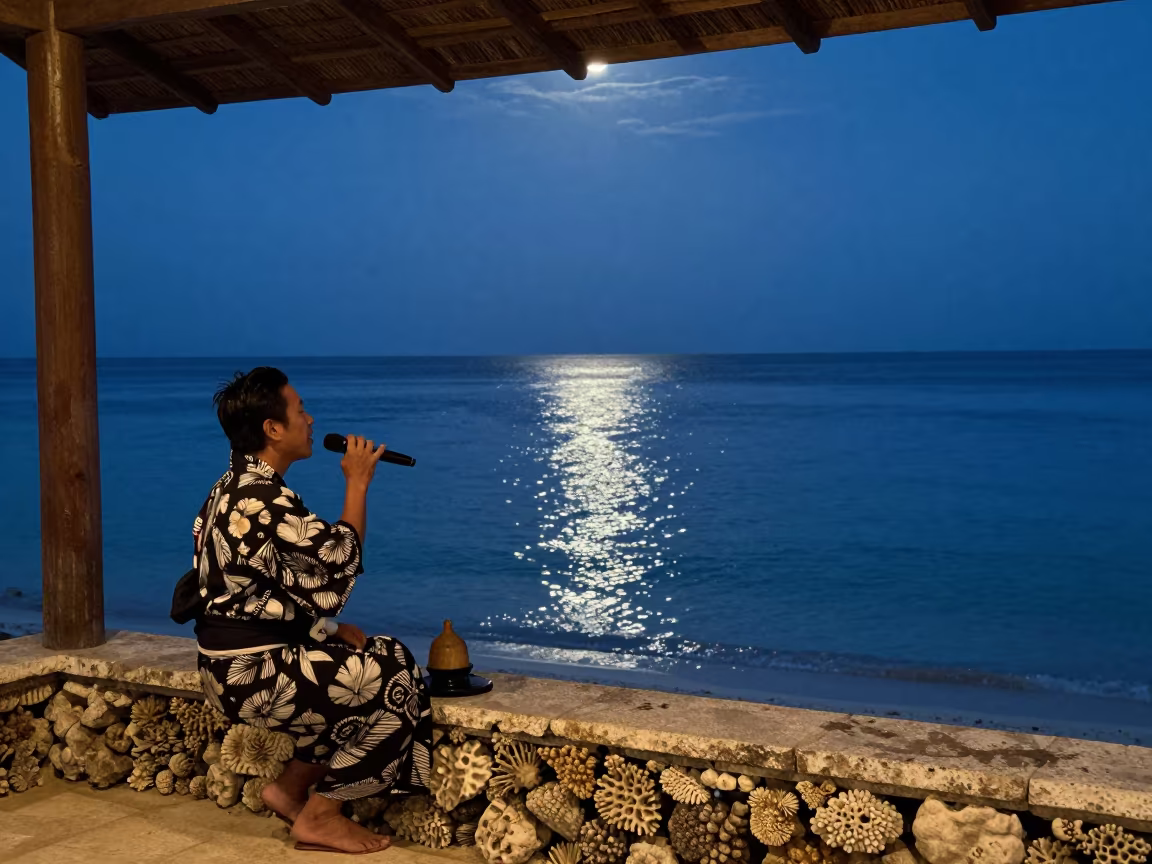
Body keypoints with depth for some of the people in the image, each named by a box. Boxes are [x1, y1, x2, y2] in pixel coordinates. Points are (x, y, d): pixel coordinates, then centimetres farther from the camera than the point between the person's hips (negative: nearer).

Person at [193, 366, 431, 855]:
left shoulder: (238, 487, 11)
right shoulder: (263, 497, -23)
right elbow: (341, 561, -17)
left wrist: (331, 628, 7)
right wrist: (357, 483, -8)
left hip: (241, 660, 10)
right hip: (253, 671, -10)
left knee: (365, 675, 14)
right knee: (396, 682, -6)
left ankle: (291, 789, 15)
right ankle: (319, 817, 3)